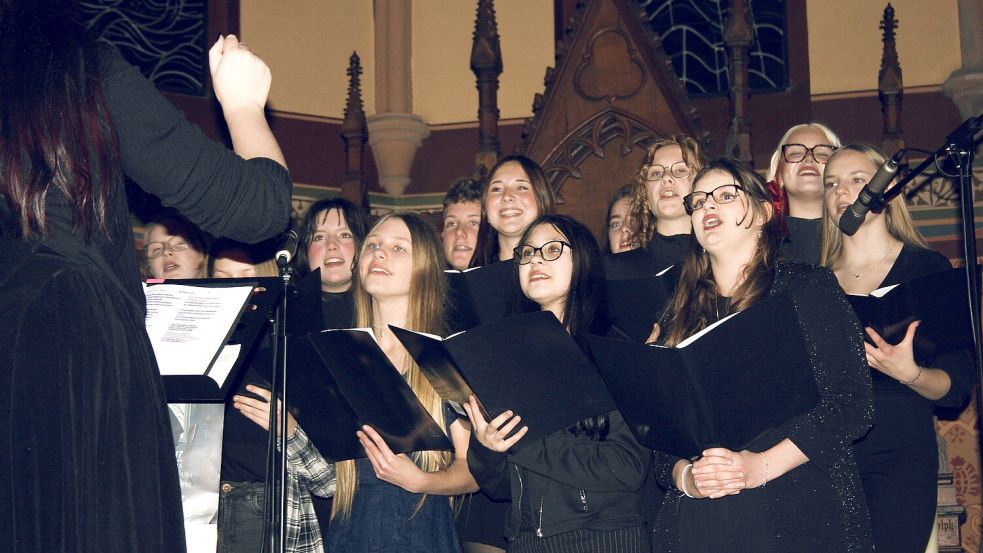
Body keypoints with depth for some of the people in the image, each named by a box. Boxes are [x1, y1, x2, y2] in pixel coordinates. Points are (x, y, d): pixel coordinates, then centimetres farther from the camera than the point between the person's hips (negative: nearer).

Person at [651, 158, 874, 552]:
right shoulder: (679, 316, 12)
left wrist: (763, 465, -16)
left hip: (800, 514, -3)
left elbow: (850, 403, -6)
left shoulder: (807, 287, 2)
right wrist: (684, 475, -13)